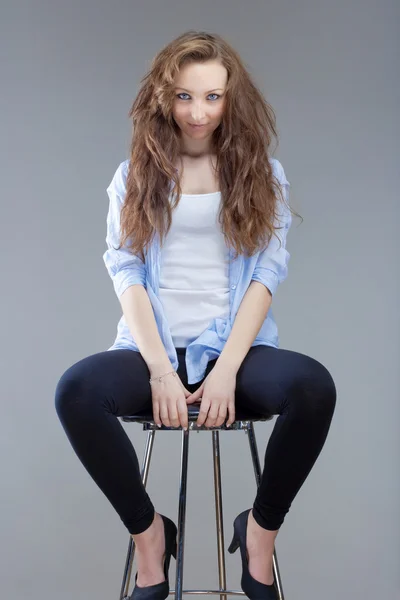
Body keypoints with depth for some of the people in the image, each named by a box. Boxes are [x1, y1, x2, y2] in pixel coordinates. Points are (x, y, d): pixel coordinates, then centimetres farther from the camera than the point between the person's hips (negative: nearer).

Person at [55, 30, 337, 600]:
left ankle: (261, 530, -6)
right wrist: (161, 369, -13)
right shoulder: (135, 174, 10)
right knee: (76, 389, -30)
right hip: (153, 348, 1)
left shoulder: (262, 173, 9)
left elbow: (267, 273, -1)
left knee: (314, 386, -32)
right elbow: (126, 272, 1)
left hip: (238, 346, 0)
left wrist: (226, 370, -15)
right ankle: (148, 532, -7)